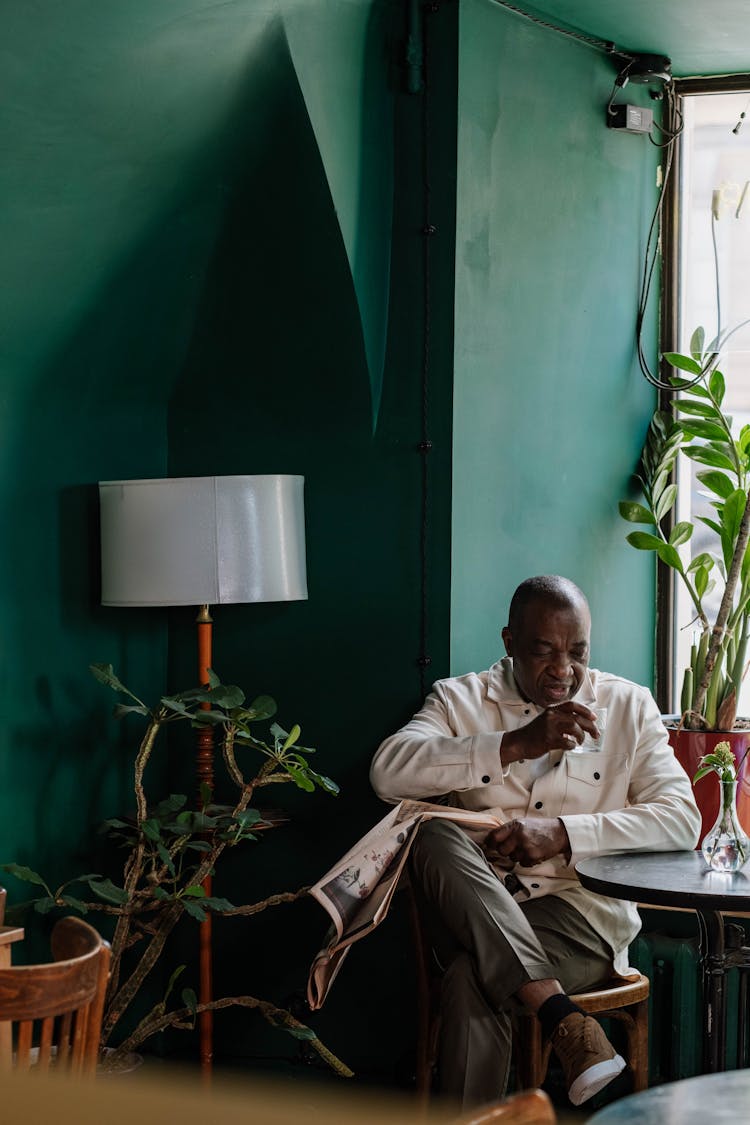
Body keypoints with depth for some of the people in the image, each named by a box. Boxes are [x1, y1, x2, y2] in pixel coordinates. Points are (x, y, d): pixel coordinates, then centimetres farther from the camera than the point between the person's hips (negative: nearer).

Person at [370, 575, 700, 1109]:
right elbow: (389, 772, -10)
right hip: (476, 909, 2)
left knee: (474, 979, -35)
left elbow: (682, 819, 0)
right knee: (435, 834, -33)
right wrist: (516, 744, -18)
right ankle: (563, 1019, -39)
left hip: (582, 909, -2)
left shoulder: (628, 705, 10)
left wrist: (561, 833, -13)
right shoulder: (459, 699, 10)